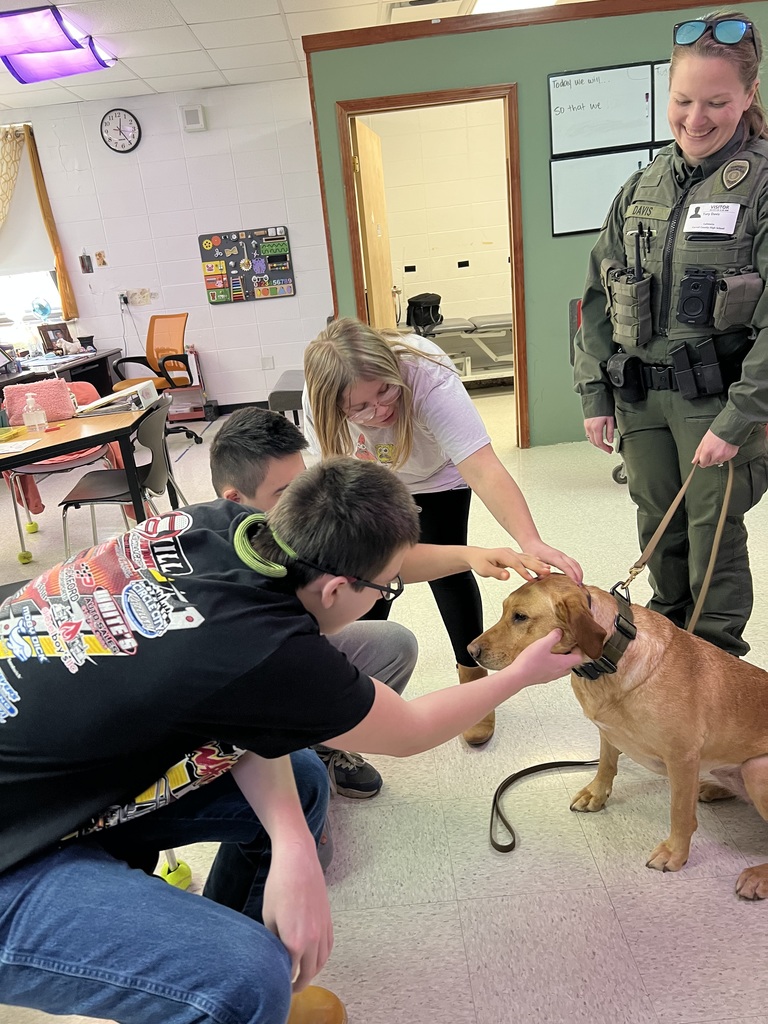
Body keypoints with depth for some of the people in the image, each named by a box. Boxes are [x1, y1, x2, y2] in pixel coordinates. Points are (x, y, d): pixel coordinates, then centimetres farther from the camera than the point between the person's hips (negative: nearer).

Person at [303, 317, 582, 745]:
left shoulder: (432, 382, -44)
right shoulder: (320, 396, -33)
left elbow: (486, 472, -55)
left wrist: (530, 542, -68)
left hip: (437, 478, -2)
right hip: (371, 481, 3)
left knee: (446, 569, -9)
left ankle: (474, 681, 11)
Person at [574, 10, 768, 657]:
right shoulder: (641, 189, 8)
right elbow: (597, 298, 9)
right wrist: (595, 396, 4)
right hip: (638, 395, 4)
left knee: (714, 530, 5)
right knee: (659, 524, 14)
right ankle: (668, 629, 36)